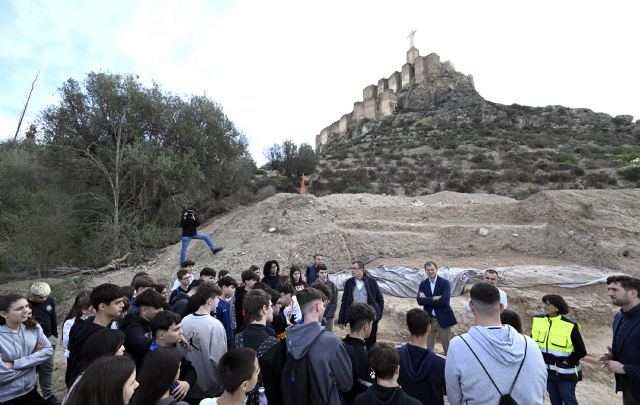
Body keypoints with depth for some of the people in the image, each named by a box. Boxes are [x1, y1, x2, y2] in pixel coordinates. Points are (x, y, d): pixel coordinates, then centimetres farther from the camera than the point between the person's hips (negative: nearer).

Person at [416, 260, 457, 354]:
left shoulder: (445, 282, -6)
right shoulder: (423, 284, 4)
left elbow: (444, 300, -19)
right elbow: (420, 301, -8)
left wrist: (427, 299, -12)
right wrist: (434, 298, -18)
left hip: (443, 318, -3)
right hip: (428, 318, 3)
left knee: (447, 345, 8)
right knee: (428, 345, 10)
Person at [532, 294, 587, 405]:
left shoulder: (570, 326, -18)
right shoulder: (538, 320, -5)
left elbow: (581, 351, -11)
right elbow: (532, 342, 9)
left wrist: (567, 362, -13)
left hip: (565, 372, -4)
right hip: (547, 370, 4)